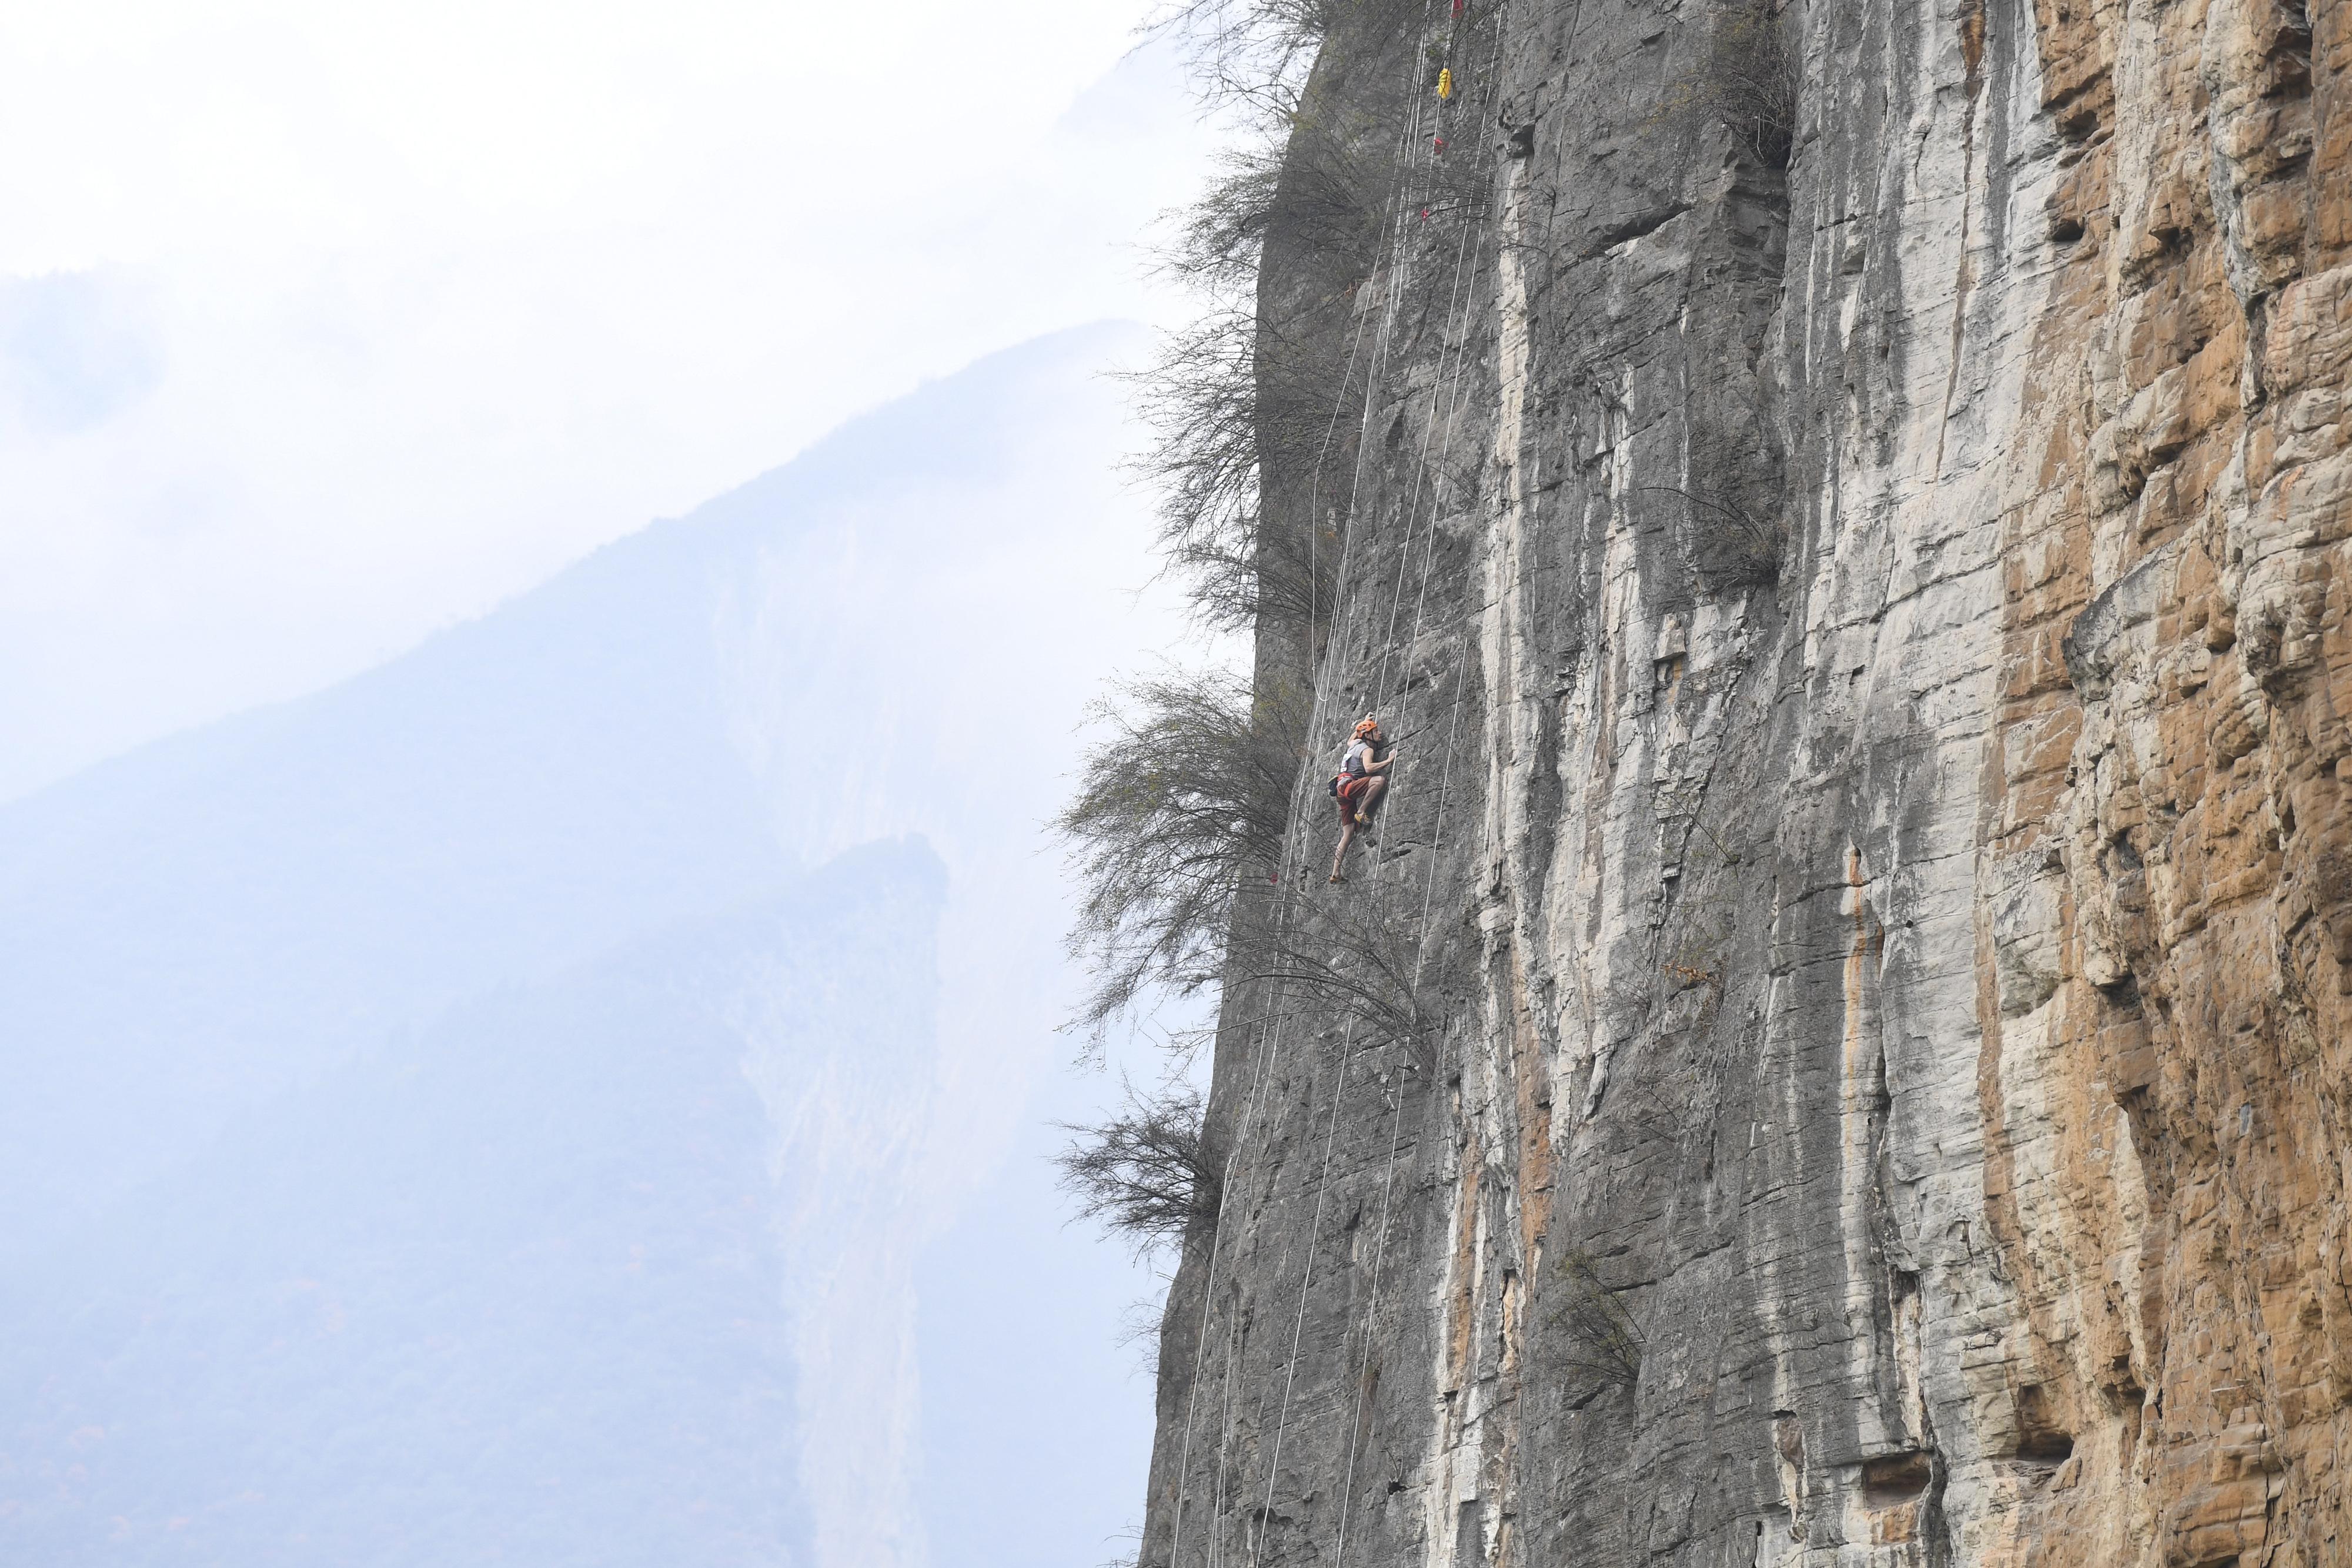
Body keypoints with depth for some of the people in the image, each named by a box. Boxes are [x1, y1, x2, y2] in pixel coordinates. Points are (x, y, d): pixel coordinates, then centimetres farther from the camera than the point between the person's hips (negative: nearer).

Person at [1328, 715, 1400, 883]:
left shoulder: (1355, 744, 20)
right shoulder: (1367, 750, -5)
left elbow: (1350, 742, 47)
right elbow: (1368, 768, -25)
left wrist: (1363, 723, 52)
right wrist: (1389, 761, -21)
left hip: (1343, 793, 9)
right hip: (1349, 786, -9)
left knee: (1348, 834, 5)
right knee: (1379, 780, -29)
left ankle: (1336, 872, 1)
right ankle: (1361, 812, -22)